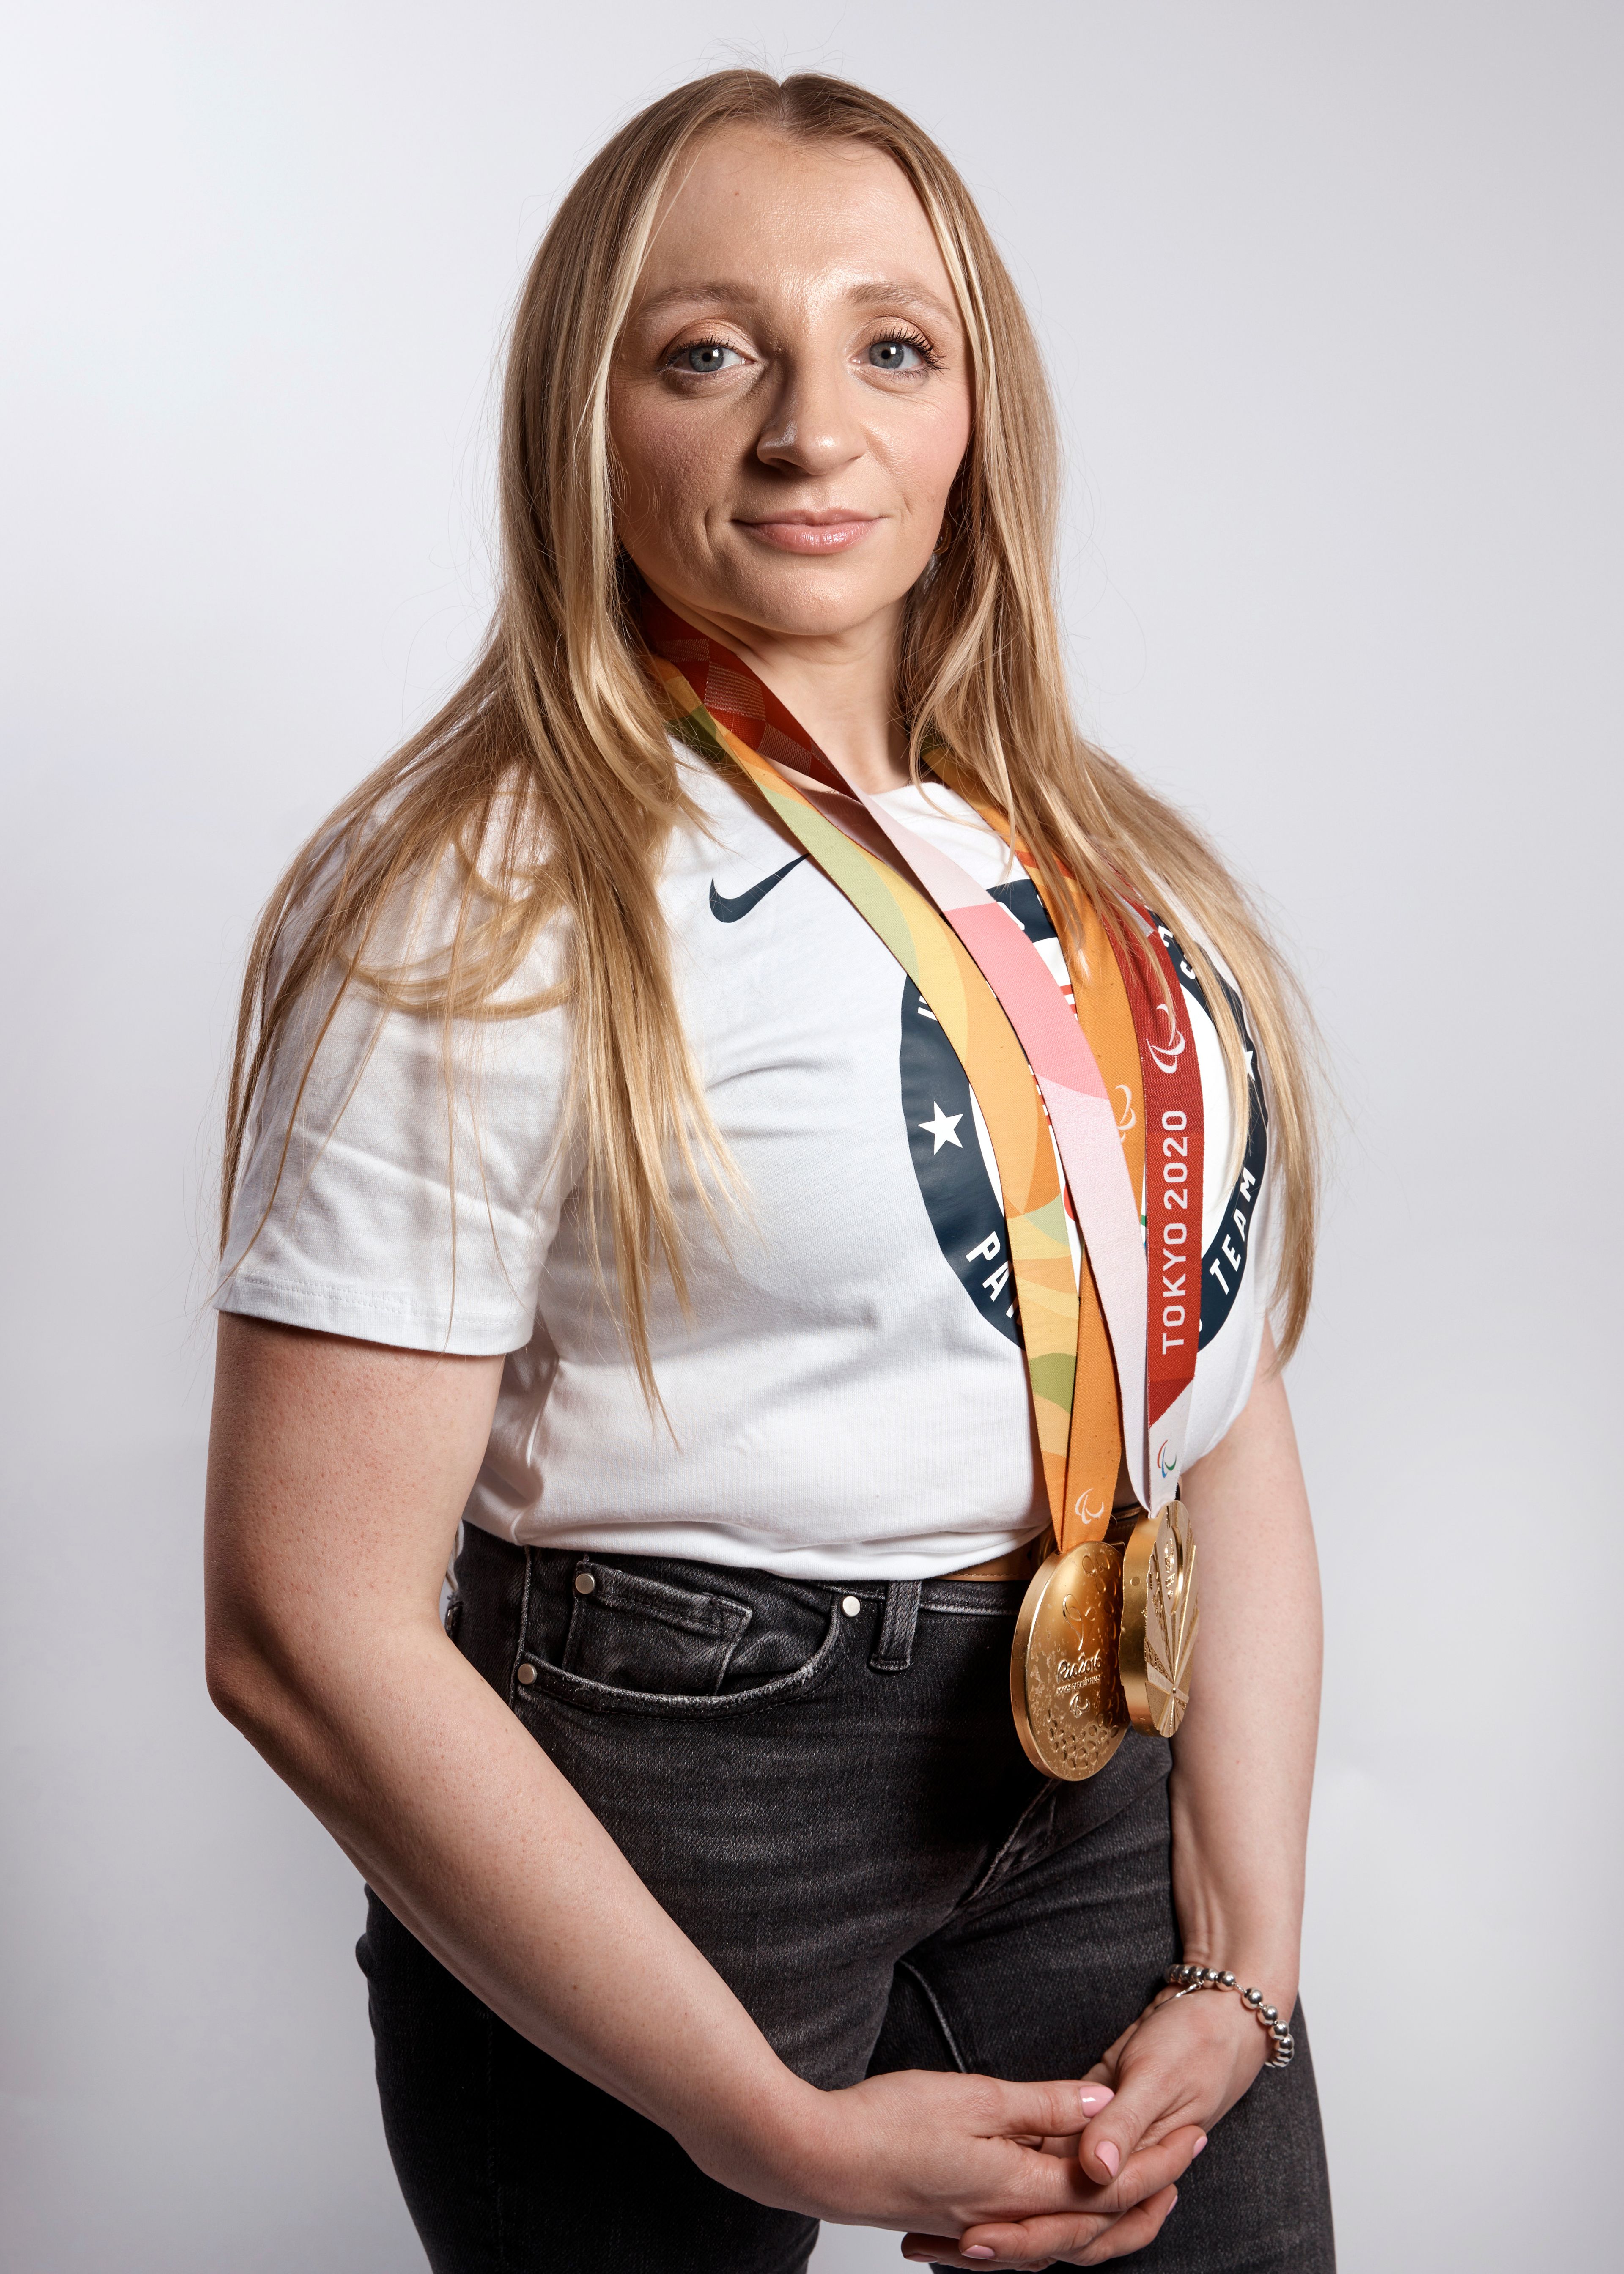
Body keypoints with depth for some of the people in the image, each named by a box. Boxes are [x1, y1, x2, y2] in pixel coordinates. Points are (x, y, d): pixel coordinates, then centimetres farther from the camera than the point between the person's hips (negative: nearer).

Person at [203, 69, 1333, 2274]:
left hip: (1113, 1775, 6)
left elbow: (1229, 1416, 6)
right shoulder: (470, 910, -14)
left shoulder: (1114, 868, 5)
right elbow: (314, 1630, -17)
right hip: (668, 1801, -5)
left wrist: (1240, 1971, -3)